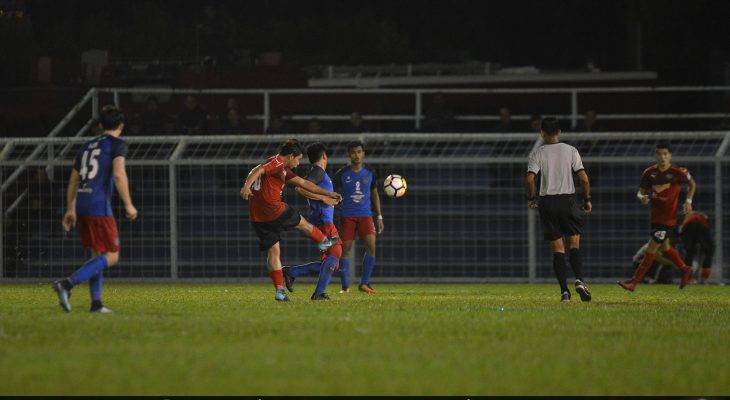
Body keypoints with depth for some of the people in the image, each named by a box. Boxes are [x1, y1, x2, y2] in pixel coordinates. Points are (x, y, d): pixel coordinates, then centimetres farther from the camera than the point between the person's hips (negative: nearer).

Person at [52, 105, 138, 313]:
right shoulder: (117, 144, -1)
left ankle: (96, 302, 9)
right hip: (99, 207, -7)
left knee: (97, 254, 17)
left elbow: (73, 180, 23)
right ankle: (67, 284, -21)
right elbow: (119, 174, -16)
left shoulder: (87, 146, 20)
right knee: (111, 256, -5)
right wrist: (128, 204, -13)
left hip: (81, 206, 7)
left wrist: (70, 210, 29)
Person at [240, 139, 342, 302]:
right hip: (273, 209, -9)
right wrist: (246, 186, -42)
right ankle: (324, 242, 43)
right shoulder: (277, 164, -8)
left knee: (273, 251, 8)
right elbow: (258, 170, -25)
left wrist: (328, 194, 33)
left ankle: (279, 290, 3)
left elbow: (304, 183, 29)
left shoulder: (283, 170, 23)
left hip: (257, 217, 9)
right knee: (301, 223, 18)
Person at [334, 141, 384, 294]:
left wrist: (379, 217, 13)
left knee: (371, 246, -13)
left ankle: (364, 283, -2)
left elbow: (374, 194, 16)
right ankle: (345, 286, 6)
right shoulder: (342, 174, 0)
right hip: (347, 216, -1)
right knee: (345, 249, -3)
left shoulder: (370, 173, 6)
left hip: (365, 215, 1)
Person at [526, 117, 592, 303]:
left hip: (547, 202, 0)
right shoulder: (570, 150, 1)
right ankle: (579, 279, -14)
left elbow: (529, 178, -12)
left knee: (557, 248, 4)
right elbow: (583, 178, -3)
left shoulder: (537, 153, -1)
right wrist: (587, 200, 8)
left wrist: (531, 199, 4)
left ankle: (564, 290, -1)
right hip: (568, 200, 0)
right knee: (574, 243, 8)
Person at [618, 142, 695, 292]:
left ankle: (635, 281, -7)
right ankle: (685, 270, 37)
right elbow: (641, 192, 6)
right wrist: (642, 197, -17)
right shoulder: (649, 173, 0)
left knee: (652, 248, -8)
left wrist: (688, 201, -3)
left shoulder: (677, 172, -10)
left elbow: (692, 184, 8)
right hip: (656, 216, 6)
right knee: (665, 247, 16)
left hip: (669, 217, -6)